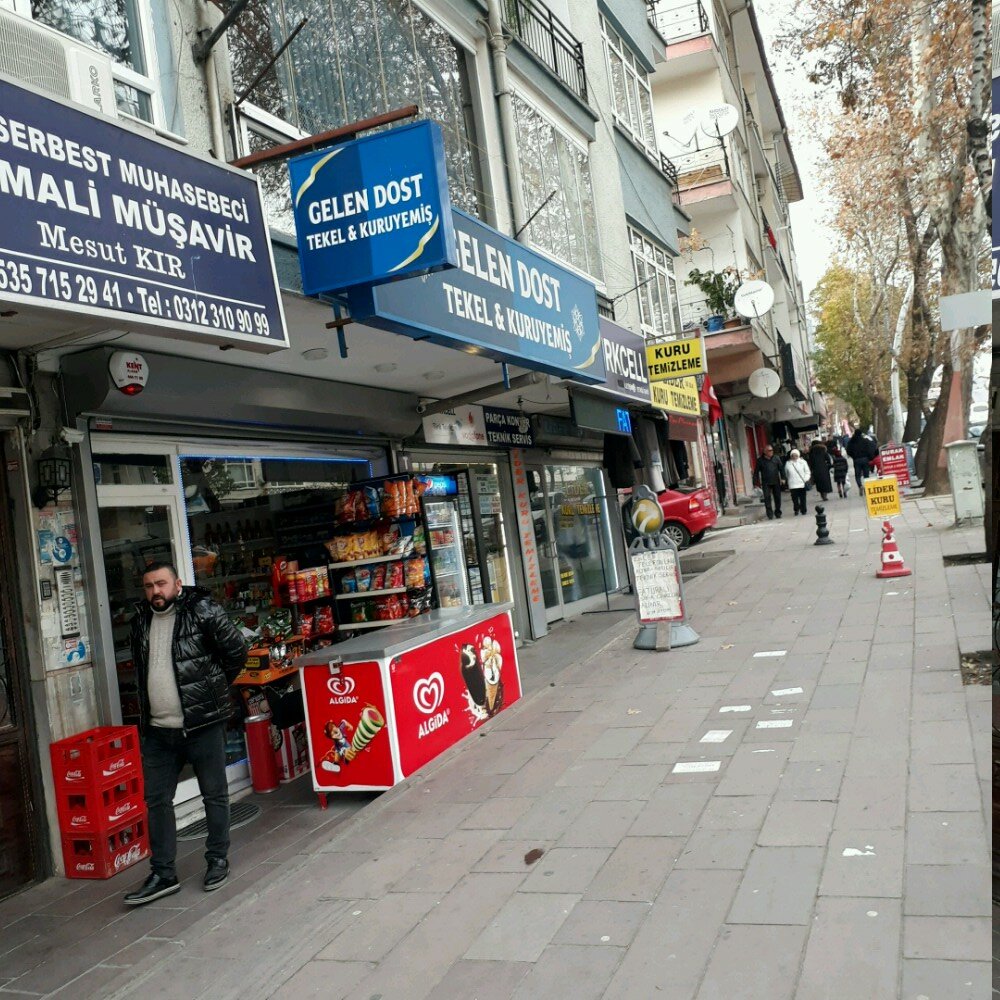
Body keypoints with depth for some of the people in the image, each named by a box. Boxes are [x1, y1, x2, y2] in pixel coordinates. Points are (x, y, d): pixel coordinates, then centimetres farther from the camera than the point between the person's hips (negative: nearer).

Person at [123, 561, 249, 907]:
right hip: (157, 729, 6)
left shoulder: (203, 611, -11)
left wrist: (214, 685, 3)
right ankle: (163, 874, 18)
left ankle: (218, 860, 24)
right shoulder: (140, 620, 8)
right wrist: (148, 709, 16)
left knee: (214, 795, 8)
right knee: (156, 801, 8)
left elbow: (237, 650, -7)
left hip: (203, 723, -5)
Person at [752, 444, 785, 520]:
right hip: (766, 483, -2)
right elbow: (756, 472, 2)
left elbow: (781, 468, 5)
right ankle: (770, 514, -7)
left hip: (776, 482, 2)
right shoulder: (760, 460, 0)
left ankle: (778, 512, 21)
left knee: (777, 497, 7)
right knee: (767, 498, -10)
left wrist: (783, 478, -5)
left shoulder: (776, 458, 5)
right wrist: (756, 482, -2)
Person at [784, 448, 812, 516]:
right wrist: (787, 482, 10)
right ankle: (796, 510, 17)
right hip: (793, 485, 0)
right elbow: (786, 474, 12)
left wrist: (806, 479, -7)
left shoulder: (803, 462, 2)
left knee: (802, 498, 4)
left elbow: (807, 472, 5)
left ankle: (803, 510, 15)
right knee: (795, 499, 1)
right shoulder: (788, 463, 4)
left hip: (802, 484, 0)